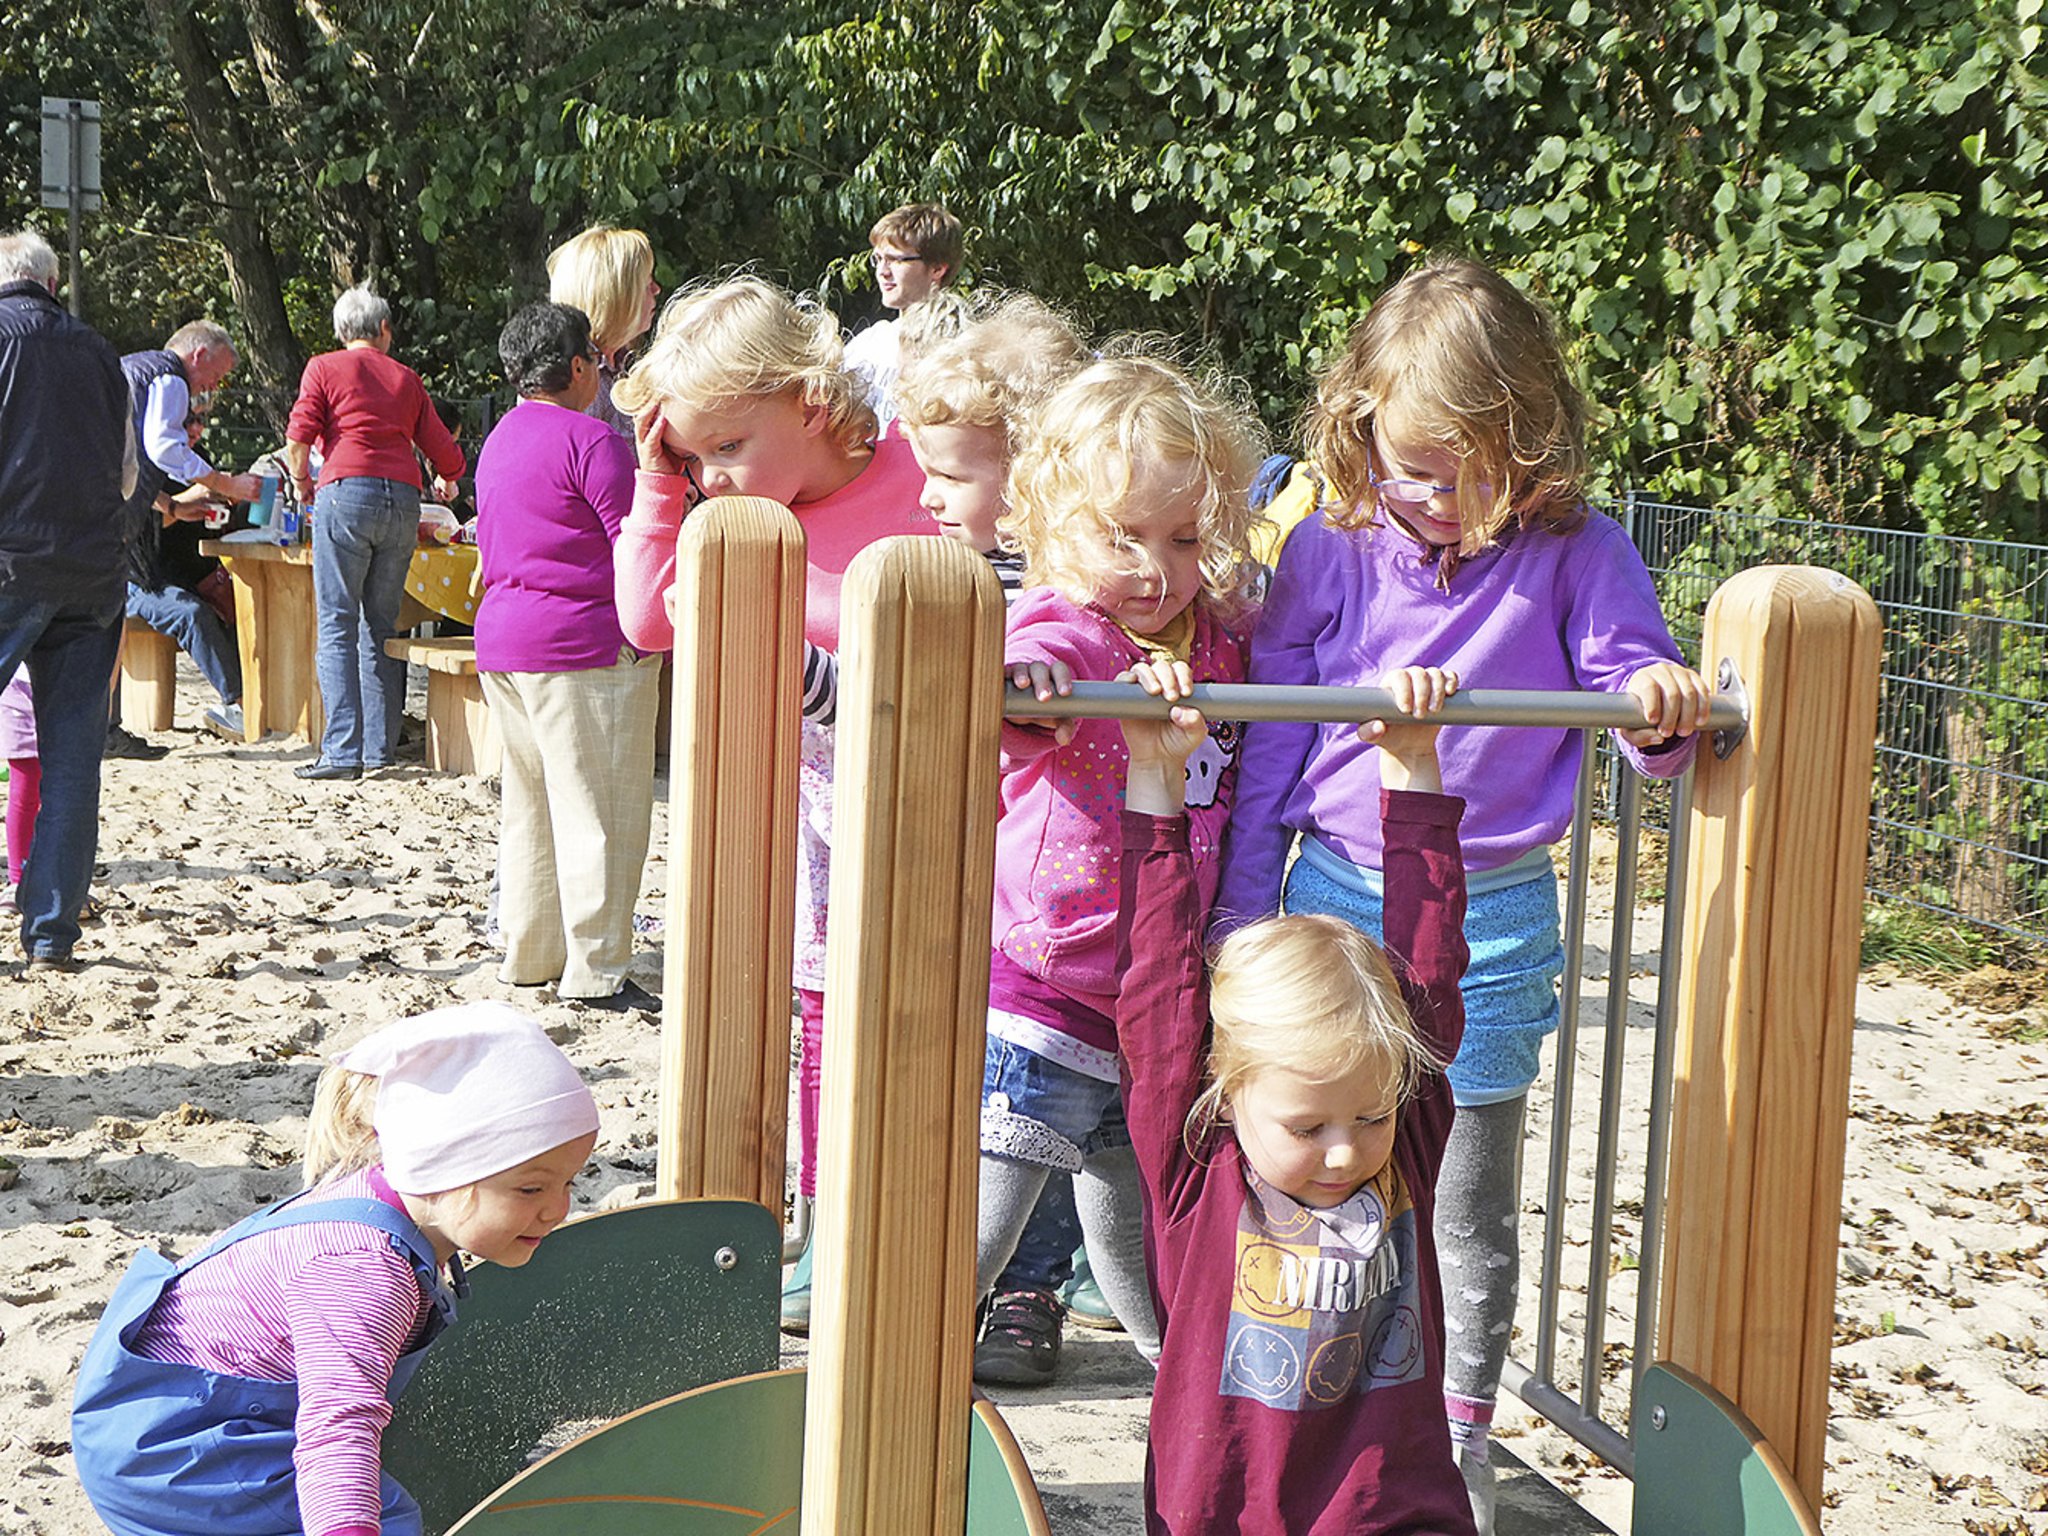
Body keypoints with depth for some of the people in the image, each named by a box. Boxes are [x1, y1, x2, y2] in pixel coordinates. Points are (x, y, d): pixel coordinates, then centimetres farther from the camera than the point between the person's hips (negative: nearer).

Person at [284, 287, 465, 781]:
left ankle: (342, 751, -11)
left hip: (347, 494, -4)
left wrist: (302, 483, 17)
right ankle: (380, 746, 9)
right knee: (381, 627, 11)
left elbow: (298, 439, -2)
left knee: (337, 628, -4)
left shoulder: (324, 368, 9)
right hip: (403, 499, 4)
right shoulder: (407, 379, 19)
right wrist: (446, 483, 42)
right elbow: (446, 453, 19)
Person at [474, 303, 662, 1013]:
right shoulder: (591, 440, -12)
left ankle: (528, 955, 21)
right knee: (599, 812, -4)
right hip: (585, 647, -9)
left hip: (501, 641, 9)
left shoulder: (499, 440, 16)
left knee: (530, 805, 15)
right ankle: (594, 970, -3)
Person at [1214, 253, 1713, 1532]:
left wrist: (1660, 702, -27)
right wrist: (1240, 908, 5)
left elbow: (1641, 702, -1)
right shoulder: (1333, 548, 1)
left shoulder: (1575, 557, -4)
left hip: (1492, 917, -2)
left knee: (1469, 1208, 6)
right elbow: (1269, 738, 5)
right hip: (1334, 898, 2)